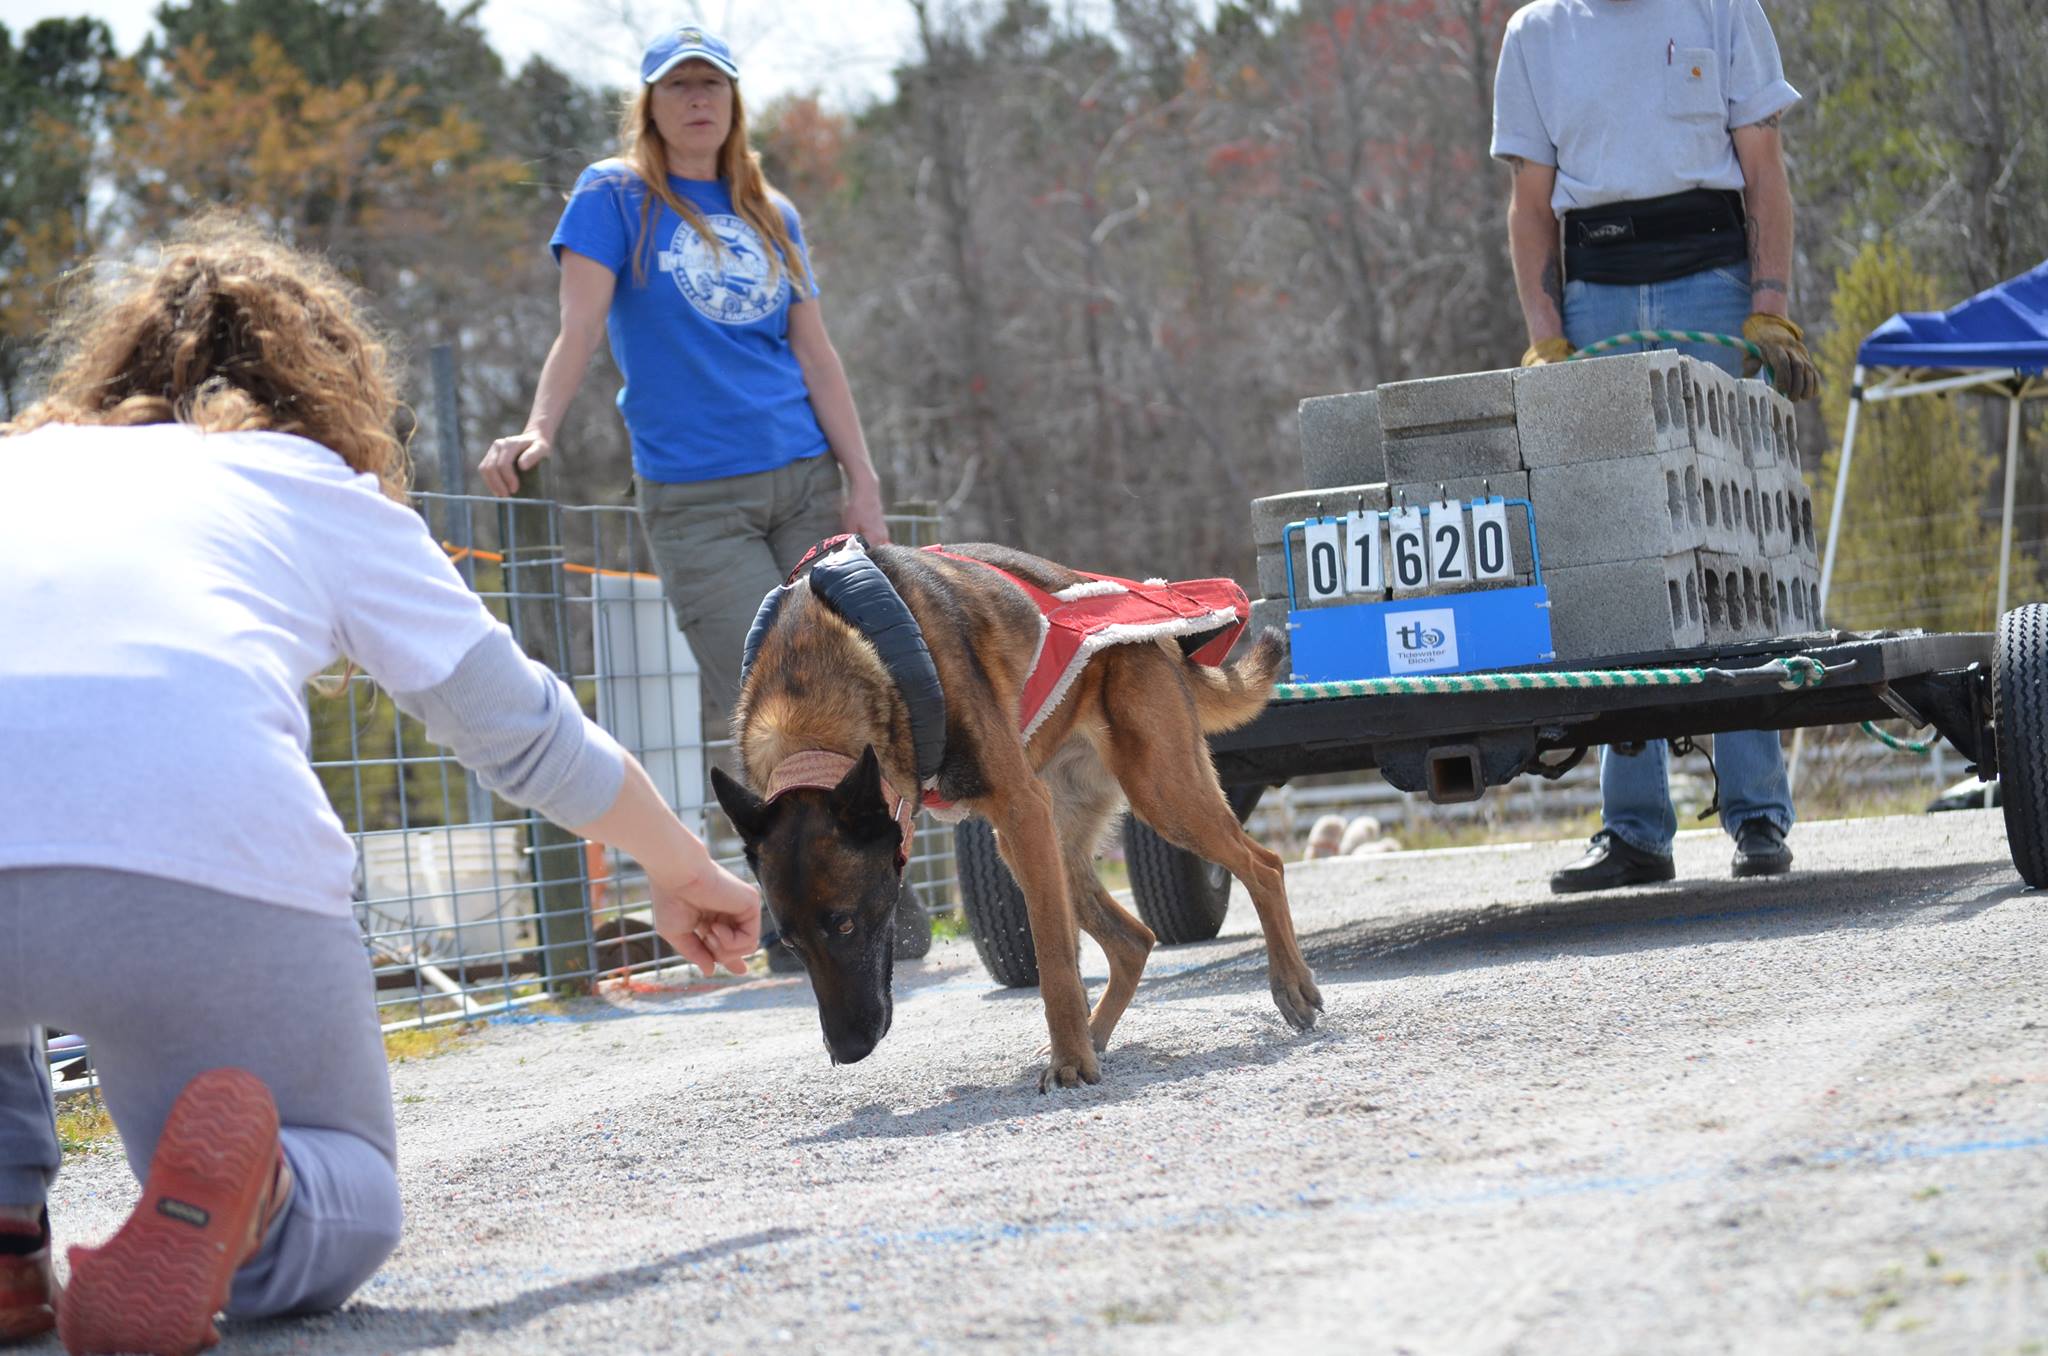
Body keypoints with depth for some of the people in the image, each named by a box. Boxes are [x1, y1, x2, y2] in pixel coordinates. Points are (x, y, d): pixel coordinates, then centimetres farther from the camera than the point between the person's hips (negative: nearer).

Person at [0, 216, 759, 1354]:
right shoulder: (321, 490, 27)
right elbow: (527, 730, 34)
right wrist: (687, 872, 50)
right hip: (205, 863, -1)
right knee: (343, 1199, 22)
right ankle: (243, 1189, -13)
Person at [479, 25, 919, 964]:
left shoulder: (771, 216, 16)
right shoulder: (615, 197, 4)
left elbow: (816, 356, 14)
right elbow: (580, 329, -7)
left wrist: (864, 483, 5)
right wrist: (539, 432, -24)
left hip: (803, 481, 4)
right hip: (693, 499, -4)